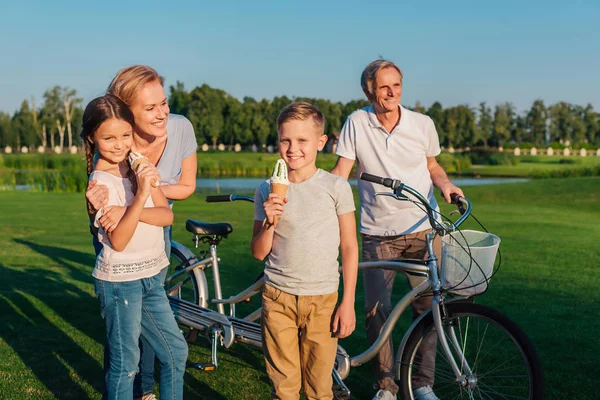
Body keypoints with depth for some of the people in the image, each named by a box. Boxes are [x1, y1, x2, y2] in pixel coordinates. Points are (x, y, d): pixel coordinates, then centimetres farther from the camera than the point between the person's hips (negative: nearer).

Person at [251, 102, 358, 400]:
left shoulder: (336, 188, -3)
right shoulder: (268, 191, 2)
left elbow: (349, 247, 1)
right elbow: (258, 252, 5)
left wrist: (348, 302, -2)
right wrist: (269, 222, -14)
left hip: (322, 299, -1)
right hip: (278, 297, 1)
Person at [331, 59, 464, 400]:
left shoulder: (423, 124, 1)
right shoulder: (357, 122, -3)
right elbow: (341, 173, -2)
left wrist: (446, 185, -5)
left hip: (422, 229, 1)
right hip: (378, 233, -1)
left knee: (427, 306, 2)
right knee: (377, 310, -4)